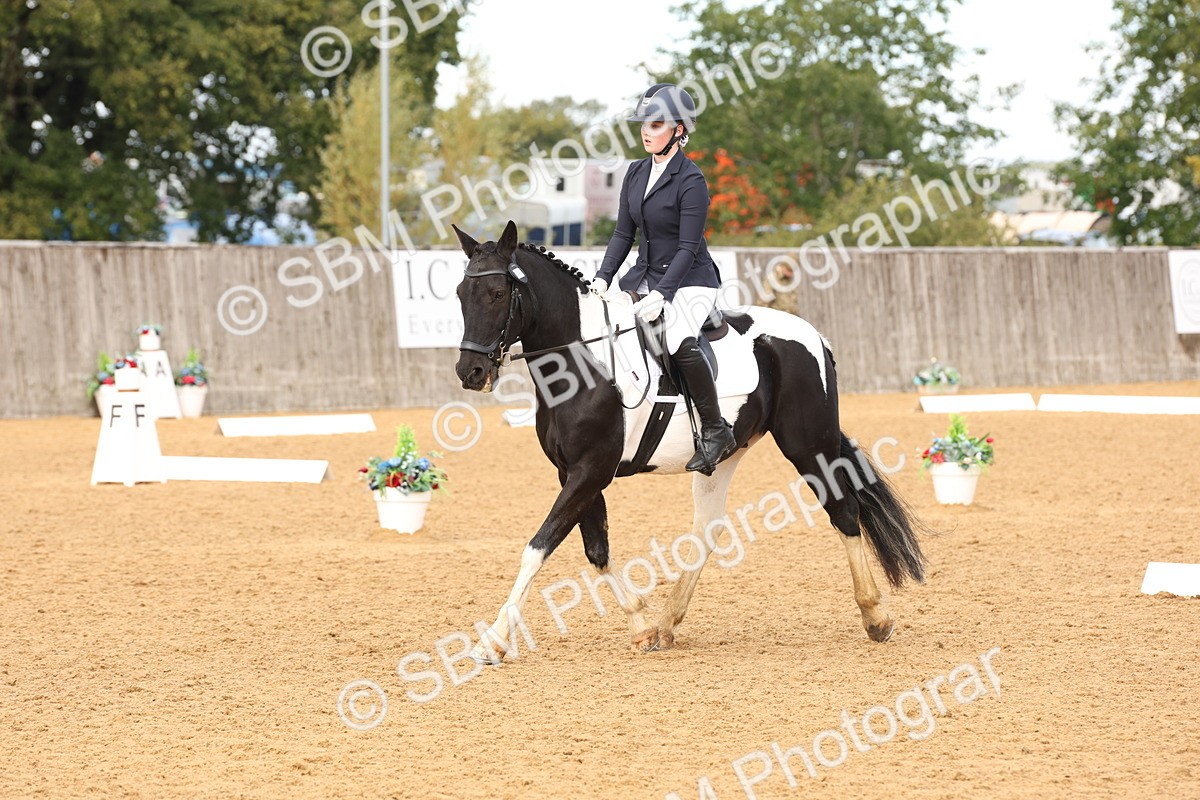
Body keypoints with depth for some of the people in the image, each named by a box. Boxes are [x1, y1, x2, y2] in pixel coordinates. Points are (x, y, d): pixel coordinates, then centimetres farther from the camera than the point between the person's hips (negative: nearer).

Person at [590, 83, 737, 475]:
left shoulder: (691, 181, -15)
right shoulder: (637, 173, 7)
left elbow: (688, 247, -18)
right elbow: (623, 233, 10)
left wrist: (661, 295, -25)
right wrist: (603, 278, -3)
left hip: (689, 280, -8)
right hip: (645, 274, 8)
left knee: (679, 341, -32)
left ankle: (716, 431, -21)